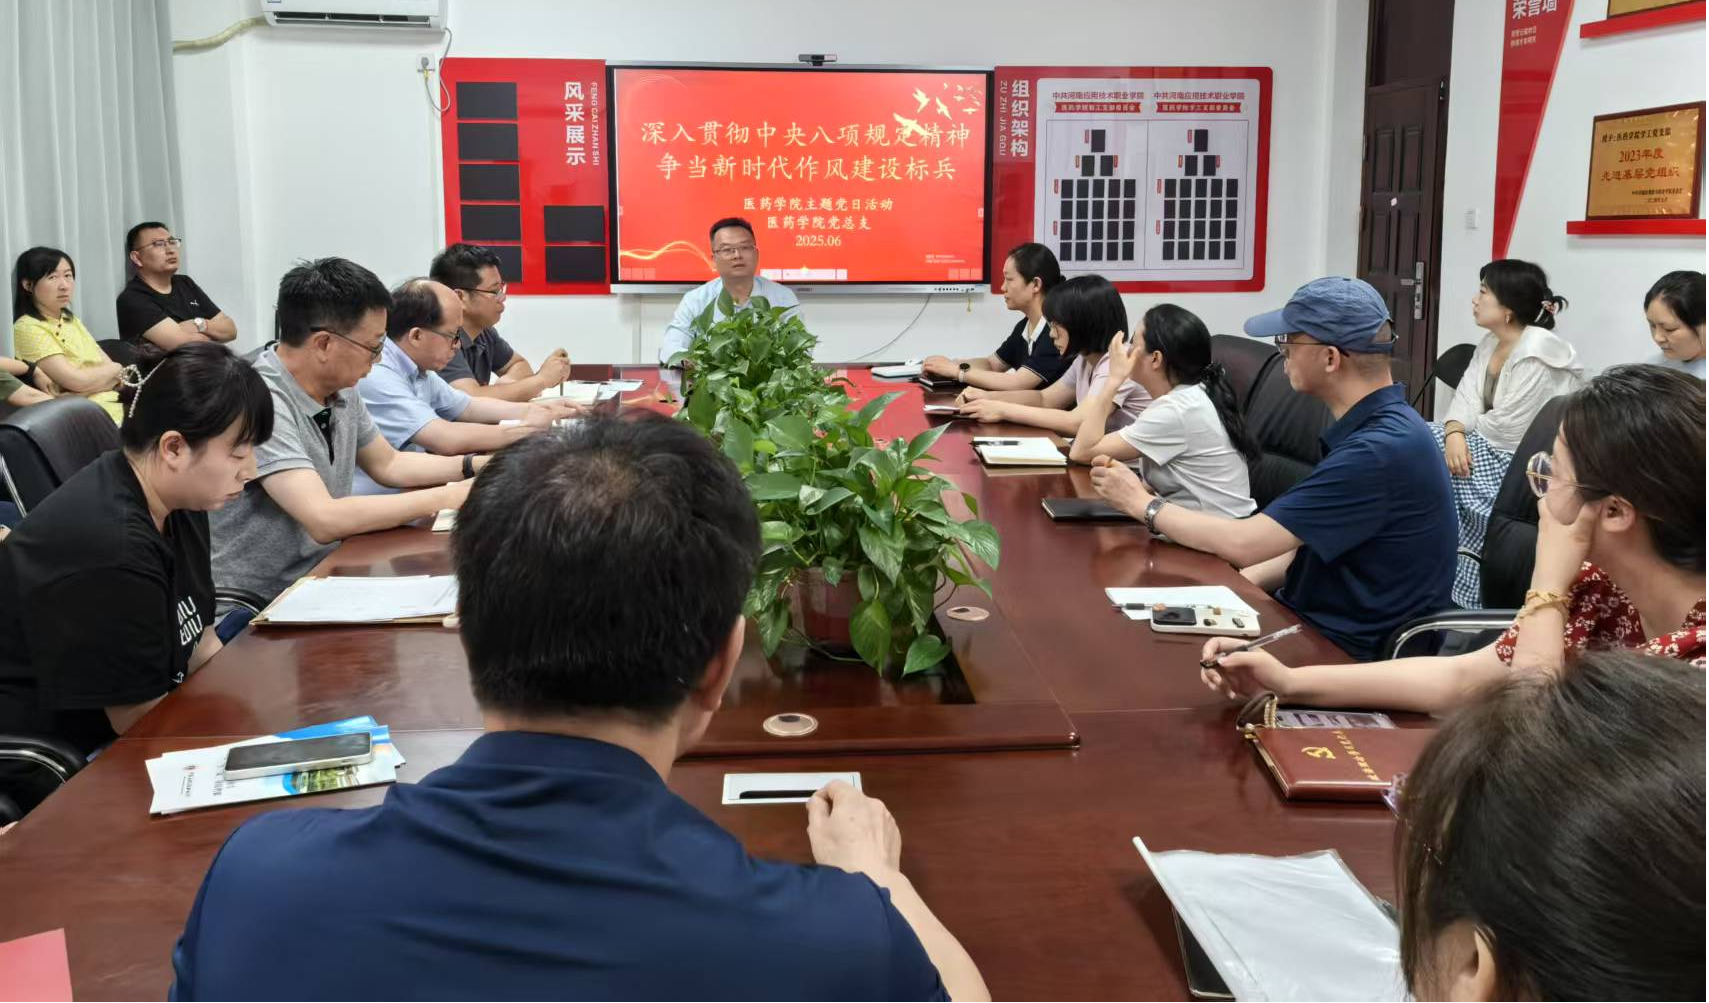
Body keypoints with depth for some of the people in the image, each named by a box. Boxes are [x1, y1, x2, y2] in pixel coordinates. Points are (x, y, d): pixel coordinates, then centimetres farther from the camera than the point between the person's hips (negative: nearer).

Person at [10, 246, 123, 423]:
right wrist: (117, 369, 4)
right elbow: (77, 381, -13)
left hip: (121, 403, 7)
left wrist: (92, 381, -12)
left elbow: (110, 367, 9)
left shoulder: (70, 320, 18)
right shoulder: (28, 329, -5)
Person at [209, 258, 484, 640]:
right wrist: (448, 497, -22)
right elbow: (325, 519, -29)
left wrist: (478, 466, 8)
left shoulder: (342, 393, 4)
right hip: (248, 609, -8)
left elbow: (388, 465, 22)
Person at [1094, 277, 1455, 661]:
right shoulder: (1378, 427, 7)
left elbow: (1244, 543, -23)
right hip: (1313, 616, 9)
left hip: (1343, 652, -9)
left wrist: (1145, 504, -9)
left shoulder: (1381, 449, -25)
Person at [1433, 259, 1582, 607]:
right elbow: (1466, 398, 1)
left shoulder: (1538, 355, -21)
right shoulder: (1491, 343, 9)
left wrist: (1473, 429, -4)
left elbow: (1507, 429, -24)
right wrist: (1455, 433, -19)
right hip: (1494, 447, 9)